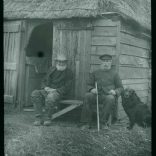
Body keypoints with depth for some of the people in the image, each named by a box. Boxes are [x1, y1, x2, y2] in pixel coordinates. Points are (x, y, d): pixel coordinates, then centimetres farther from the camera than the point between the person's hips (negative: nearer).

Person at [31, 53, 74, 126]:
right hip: (47, 91, 5)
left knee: (51, 97, -39)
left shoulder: (69, 73, 2)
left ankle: (47, 118, -19)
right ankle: (39, 117, -23)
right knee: (35, 94, -22)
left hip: (59, 93, -5)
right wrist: (45, 87, -5)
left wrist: (55, 90, -18)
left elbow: (67, 87, -8)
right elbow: (44, 81, 19)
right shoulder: (52, 69, 18)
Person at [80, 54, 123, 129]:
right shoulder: (95, 73, 21)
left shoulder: (114, 73, 16)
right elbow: (89, 85, 21)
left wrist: (115, 92, -9)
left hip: (108, 95, -1)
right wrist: (91, 89, -4)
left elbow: (120, 87, 14)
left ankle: (103, 122, -29)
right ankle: (86, 123, -26)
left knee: (110, 98, -37)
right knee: (87, 96, -30)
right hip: (96, 95, 2)